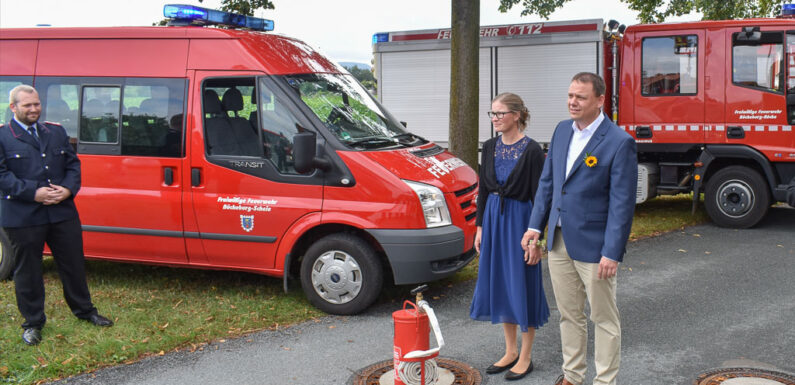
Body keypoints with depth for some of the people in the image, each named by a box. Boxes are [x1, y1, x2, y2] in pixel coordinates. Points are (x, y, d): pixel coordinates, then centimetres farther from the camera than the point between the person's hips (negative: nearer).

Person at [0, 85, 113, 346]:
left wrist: (68, 189, -7)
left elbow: (73, 163, 12)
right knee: (27, 270, 6)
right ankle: (33, 323, 20)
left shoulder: (56, 131, 13)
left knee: (73, 263, 12)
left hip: (63, 212, 4)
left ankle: (84, 310, 29)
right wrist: (34, 192, -19)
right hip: (23, 217, -4)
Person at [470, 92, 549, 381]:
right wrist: (480, 227, 9)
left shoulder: (532, 150, -13)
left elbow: (538, 196, -13)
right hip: (493, 218, 7)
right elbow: (483, 189, 11)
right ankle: (510, 351, 27)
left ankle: (525, 356, 17)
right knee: (499, 285, 12)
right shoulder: (490, 147, 6)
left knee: (522, 287, 2)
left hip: (519, 219, -6)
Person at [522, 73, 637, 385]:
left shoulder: (619, 142, -14)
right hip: (559, 242, 7)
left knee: (604, 319, 8)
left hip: (593, 246, -7)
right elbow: (547, 182, 13)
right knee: (569, 315, 18)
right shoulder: (562, 130, 7)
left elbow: (622, 203, -16)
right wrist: (535, 226, 7)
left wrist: (611, 253, -18)